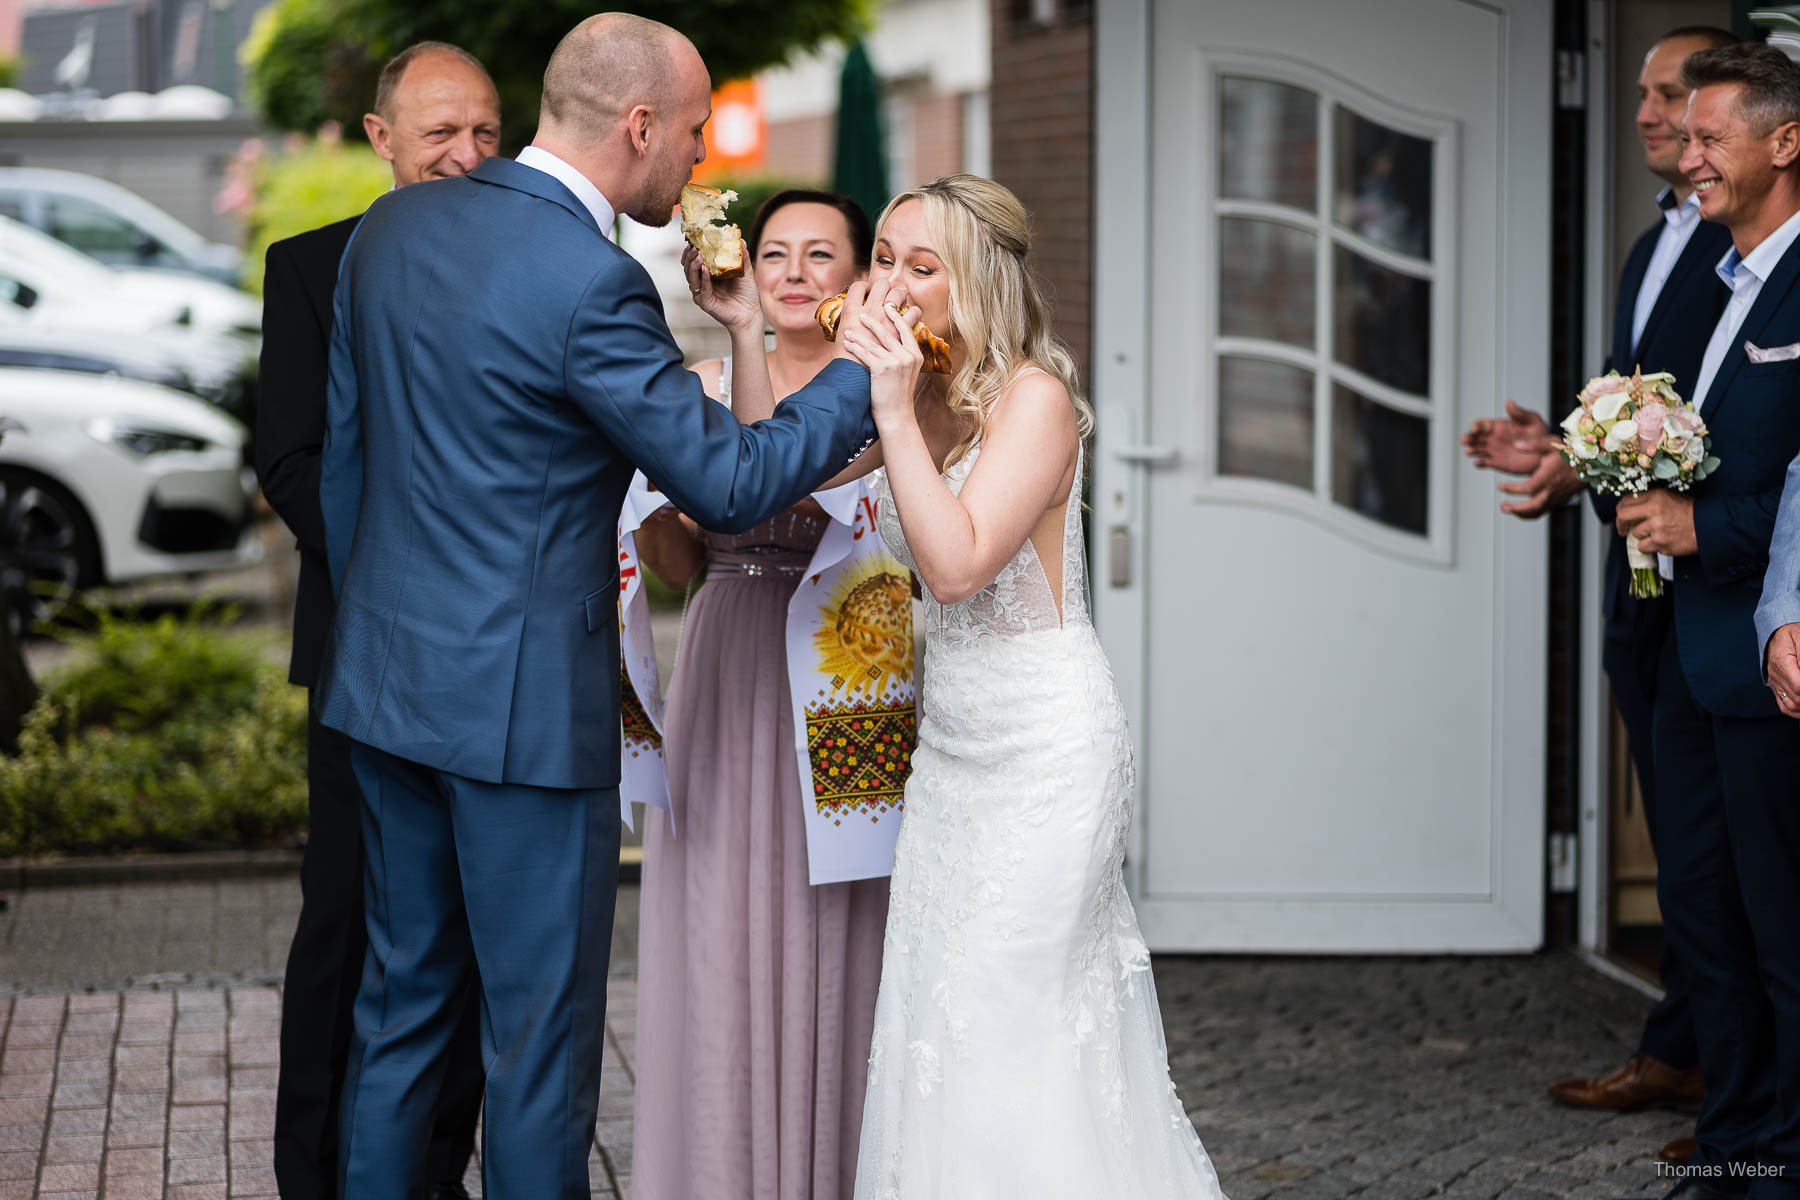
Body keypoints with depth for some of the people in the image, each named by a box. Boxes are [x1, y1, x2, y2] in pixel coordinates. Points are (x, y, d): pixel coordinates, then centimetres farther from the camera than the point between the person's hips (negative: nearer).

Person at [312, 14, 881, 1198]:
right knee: (542, 1032, 4)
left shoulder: (392, 228, 4)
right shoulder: (591, 284, -20)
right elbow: (730, 485, -15)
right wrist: (870, 368, -4)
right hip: (523, 701, -8)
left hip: (388, 680, 8)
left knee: (405, 998, 18)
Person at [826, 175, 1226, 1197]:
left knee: (1004, 1021, -5)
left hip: (1047, 741, -8)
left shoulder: (1033, 398, -16)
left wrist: (896, 411, -26)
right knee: (938, 1018, 9)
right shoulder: (919, 398, 6)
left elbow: (957, 565, -26)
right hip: (954, 742, 8)